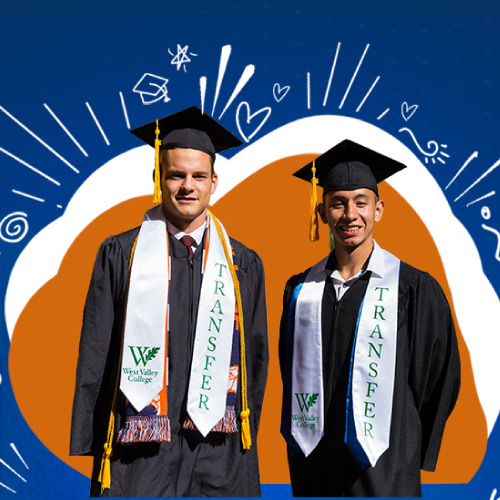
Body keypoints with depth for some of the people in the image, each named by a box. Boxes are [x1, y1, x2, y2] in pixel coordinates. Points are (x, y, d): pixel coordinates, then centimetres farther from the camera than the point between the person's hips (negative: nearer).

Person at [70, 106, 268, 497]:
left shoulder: (243, 265, 7)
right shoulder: (121, 255, 3)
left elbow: (256, 357, 10)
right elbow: (95, 355, 3)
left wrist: (247, 442, 6)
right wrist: (92, 443, -1)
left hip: (219, 451, 2)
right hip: (141, 444, -1)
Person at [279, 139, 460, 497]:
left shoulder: (416, 289, -5)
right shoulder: (301, 290, 4)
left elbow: (441, 377, 0)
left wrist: (411, 455, 0)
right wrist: (296, 440, 8)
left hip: (383, 470, -3)